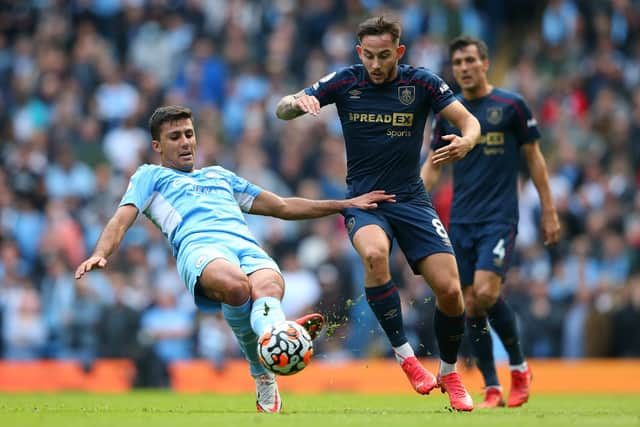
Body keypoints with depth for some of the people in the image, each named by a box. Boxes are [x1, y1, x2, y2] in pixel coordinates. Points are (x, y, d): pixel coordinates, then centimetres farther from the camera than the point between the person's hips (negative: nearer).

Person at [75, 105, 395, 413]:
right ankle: (262, 375, -41)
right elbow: (122, 219, 14)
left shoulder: (220, 175, 44)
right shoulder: (150, 176, 31)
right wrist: (99, 255, -8)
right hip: (200, 246, -4)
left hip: (248, 247, 4)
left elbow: (283, 207, 46)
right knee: (235, 285, -41)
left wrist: (347, 204, 42)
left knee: (269, 287, -36)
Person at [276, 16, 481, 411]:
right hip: (363, 199, -1)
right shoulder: (345, 82, -5)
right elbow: (283, 110, -5)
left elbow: (469, 121, -6)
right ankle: (405, 356, -23)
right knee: (374, 252, -36)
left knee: (449, 289, -11)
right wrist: (297, 102, -30)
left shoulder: (421, 83, -4)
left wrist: (466, 141, -30)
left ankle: (449, 374, 16)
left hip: (411, 198, 1)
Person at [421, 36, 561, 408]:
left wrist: (549, 212, 1)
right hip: (461, 221, 4)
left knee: (485, 293, -20)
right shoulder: (448, 112, 9)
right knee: (471, 305, 0)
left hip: (500, 219, -4)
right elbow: (433, 165, 14)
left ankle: (519, 366, 2)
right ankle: (492, 390, 8)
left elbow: (534, 158, 3)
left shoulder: (512, 106, -2)